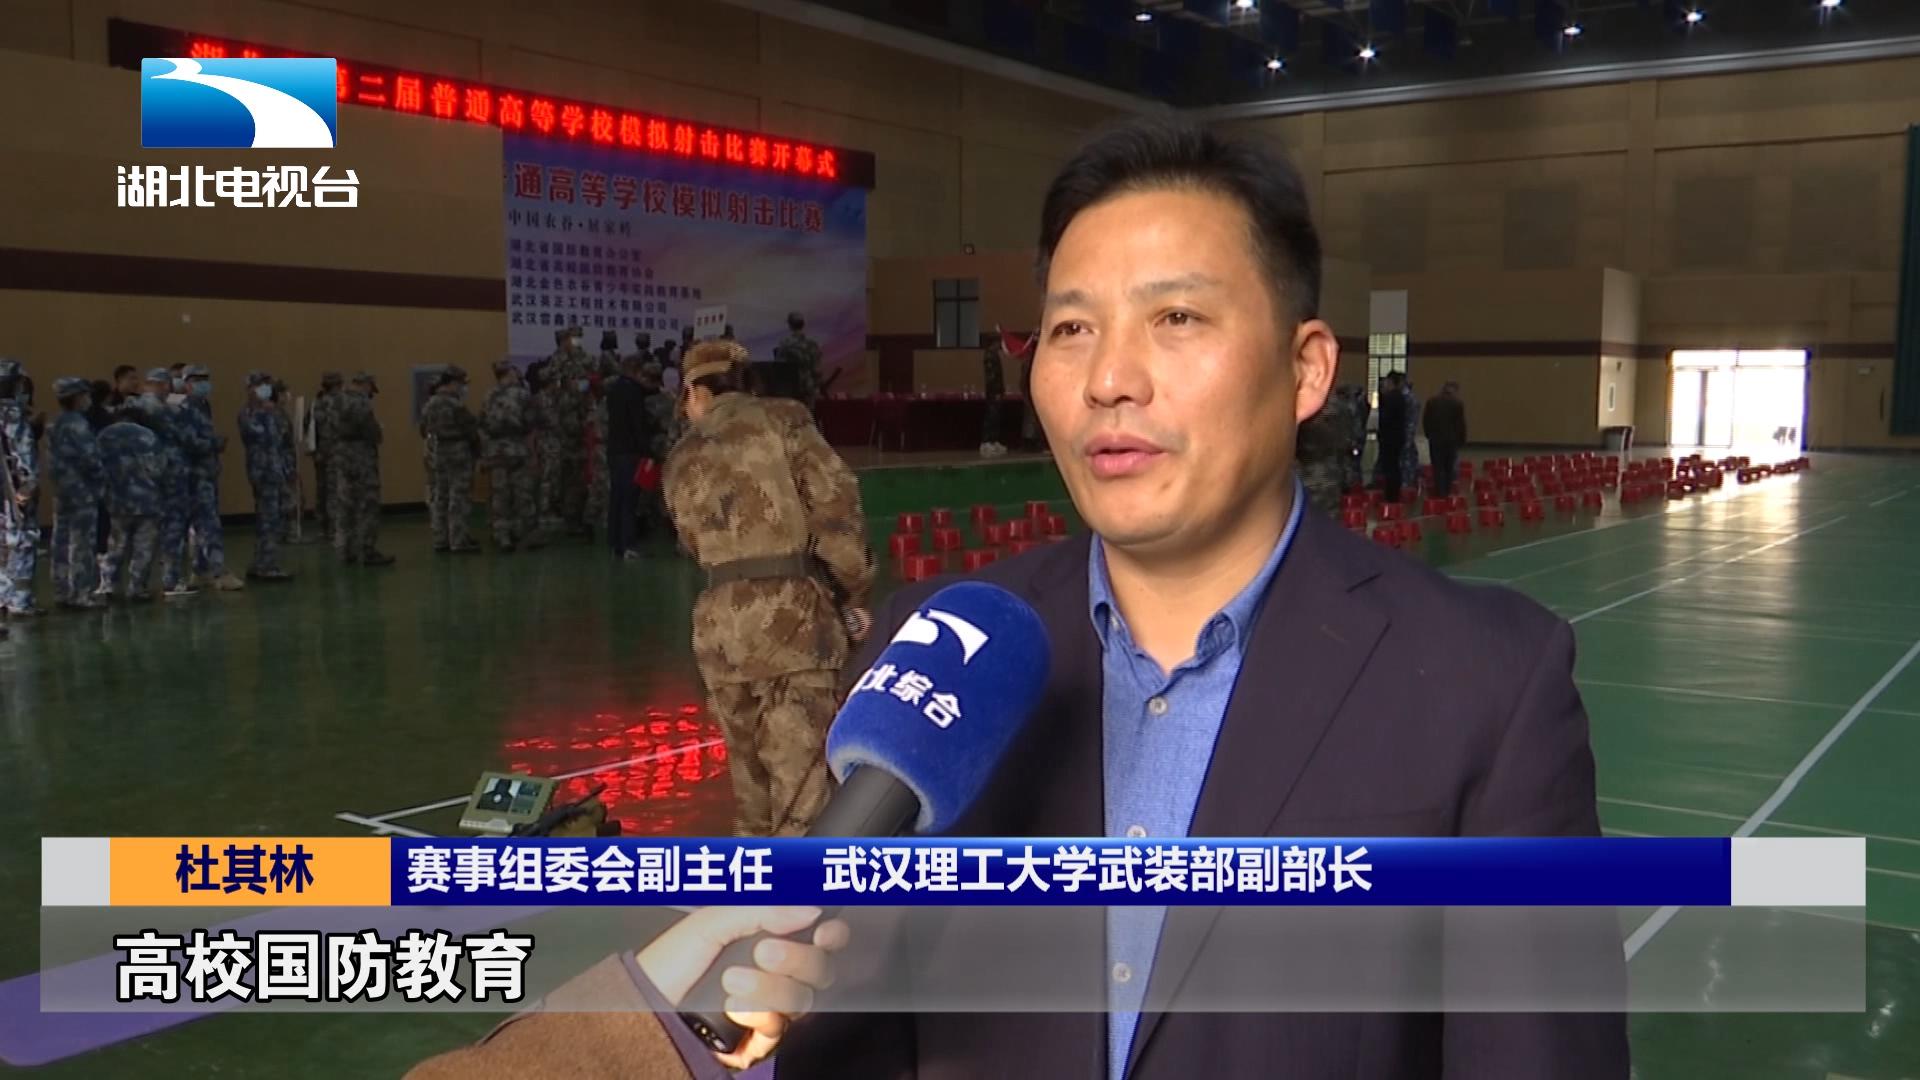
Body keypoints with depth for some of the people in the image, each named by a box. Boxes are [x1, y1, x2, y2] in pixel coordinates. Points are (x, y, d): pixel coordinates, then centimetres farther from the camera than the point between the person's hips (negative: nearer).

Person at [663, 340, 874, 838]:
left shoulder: (682, 460, 17)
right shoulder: (781, 419, 3)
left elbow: (695, 542, 17)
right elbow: (835, 502, -5)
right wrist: (855, 588, 1)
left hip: (722, 622, 5)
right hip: (793, 613, -4)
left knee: (747, 760, 21)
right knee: (800, 768, -5)